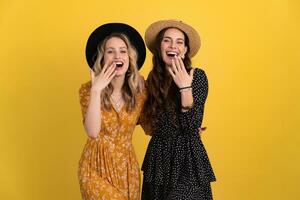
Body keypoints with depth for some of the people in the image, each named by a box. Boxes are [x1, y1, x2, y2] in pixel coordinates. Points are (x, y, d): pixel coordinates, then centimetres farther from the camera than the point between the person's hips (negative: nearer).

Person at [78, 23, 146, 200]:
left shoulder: (139, 92, -4)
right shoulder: (88, 90, -10)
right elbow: (92, 132, -22)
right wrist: (96, 91, -28)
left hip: (127, 166, 3)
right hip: (96, 166, -2)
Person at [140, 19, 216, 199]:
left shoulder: (198, 76, -10)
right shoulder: (153, 78, 2)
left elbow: (192, 127, -18)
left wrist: (185, 87, -23)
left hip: (188, 157, -4)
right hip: (158, 156, 4)